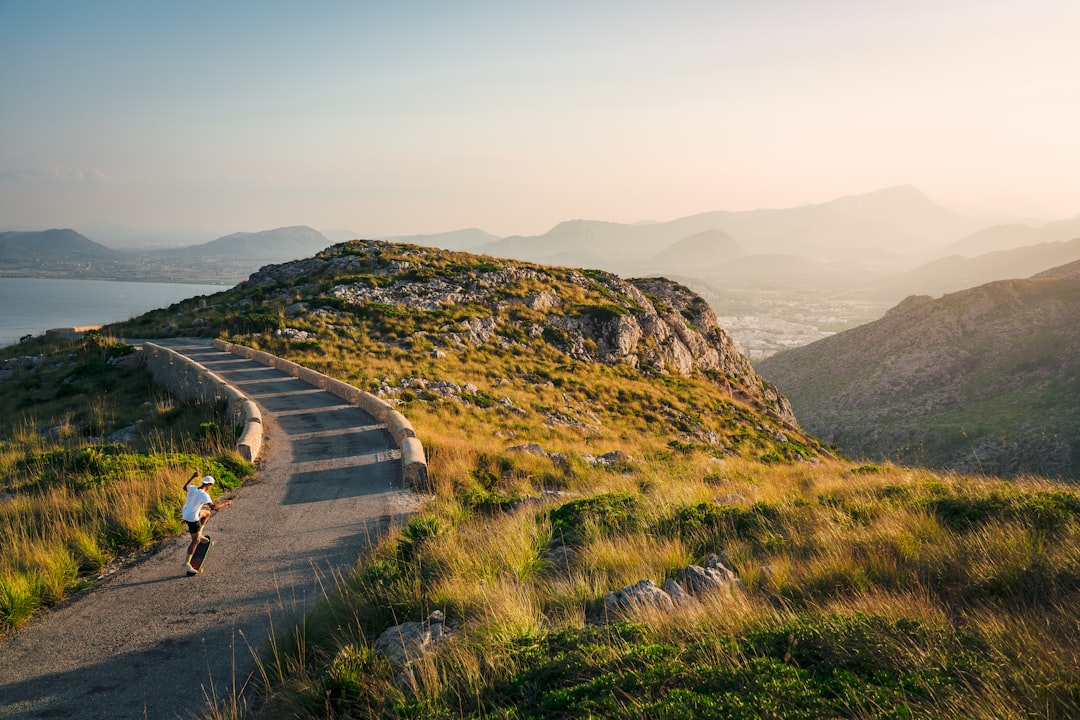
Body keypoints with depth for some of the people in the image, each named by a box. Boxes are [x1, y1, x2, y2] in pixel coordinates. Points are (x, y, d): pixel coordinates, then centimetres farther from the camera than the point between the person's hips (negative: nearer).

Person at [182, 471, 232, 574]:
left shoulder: (192, 488, -4)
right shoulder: (204, 494, -25)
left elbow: (184, 488, 20)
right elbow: (213, 507, -33)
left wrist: (192, 477, 23)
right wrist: (226, 503, -20)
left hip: (185, 513, 8)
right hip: (193, 518, -8)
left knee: (207, 513, 30)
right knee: (196, 541, 1)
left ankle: (198, 534, 25)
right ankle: (186, 564, 2)